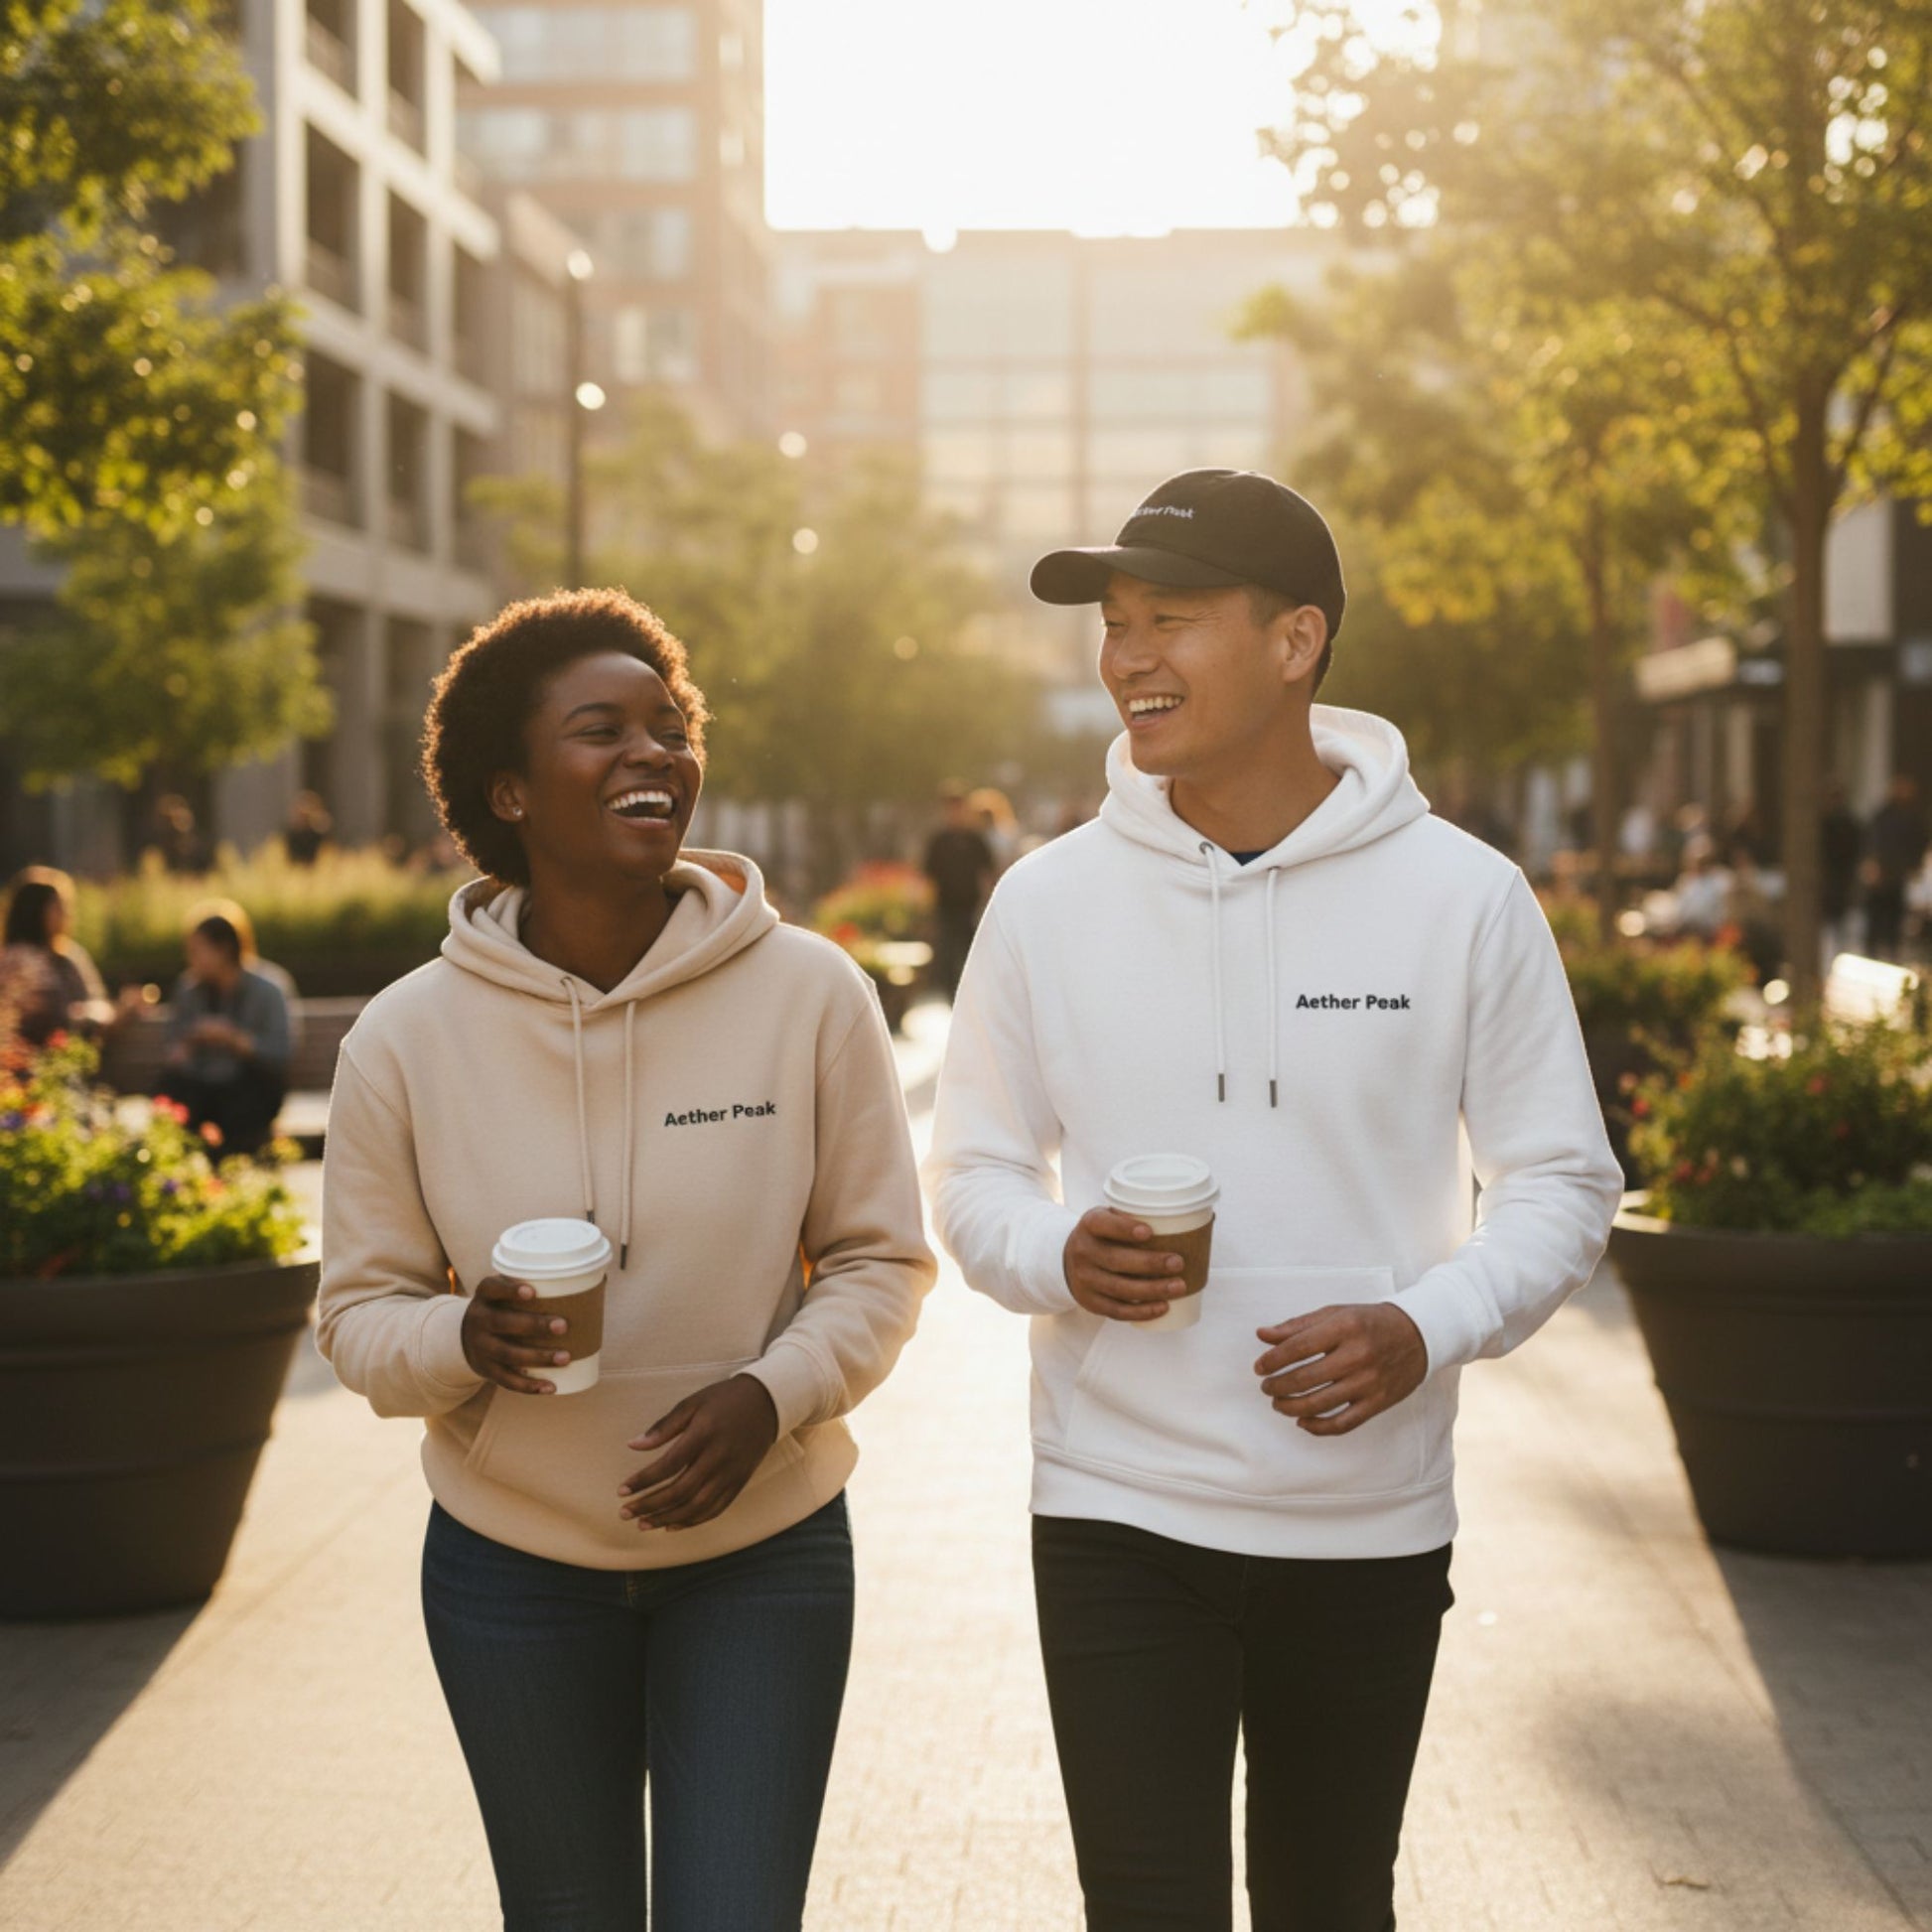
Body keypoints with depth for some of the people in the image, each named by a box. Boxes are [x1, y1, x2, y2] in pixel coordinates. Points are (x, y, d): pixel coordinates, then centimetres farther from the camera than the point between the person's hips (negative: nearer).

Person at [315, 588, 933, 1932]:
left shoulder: (809, 994, -11)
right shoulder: (407, 1038, -9)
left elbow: (881, 1258, -2)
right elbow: (361, 1314, -3)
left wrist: (775, 1392, -20)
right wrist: (464, 1340, -25)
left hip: (765, 1553, -1)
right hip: (514, 1568, 1)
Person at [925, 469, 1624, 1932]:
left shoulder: (1463, 899, -5)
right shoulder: (1049, 901, -2)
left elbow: (1563, 1184, 0)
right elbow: (976, 1175, 7)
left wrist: (1425, 1329, -18)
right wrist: (1057, 1256, -16)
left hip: (1373, 1527, 1)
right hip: (1119, 1518, 0)